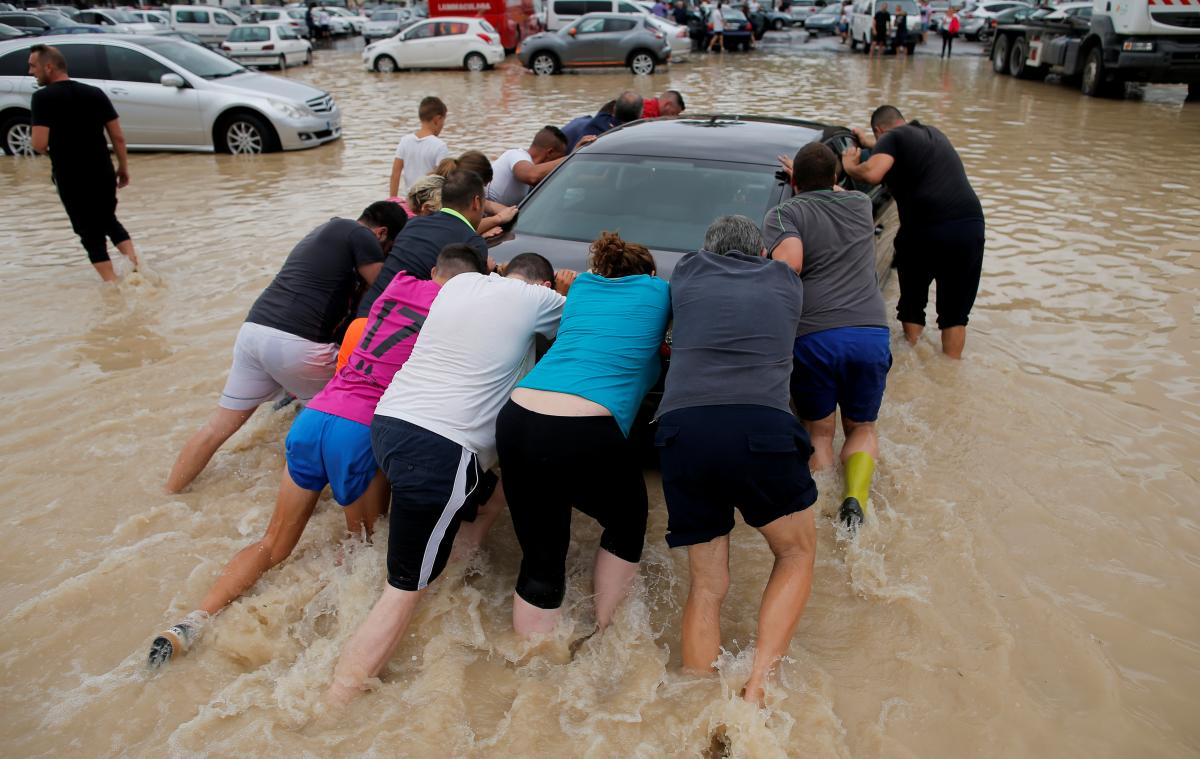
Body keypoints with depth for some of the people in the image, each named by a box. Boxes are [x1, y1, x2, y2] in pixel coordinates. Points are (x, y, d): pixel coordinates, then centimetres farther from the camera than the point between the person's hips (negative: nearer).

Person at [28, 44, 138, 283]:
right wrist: (123, 168, 13)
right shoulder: (95, 93, 3)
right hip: (103, 173, 4)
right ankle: (134, 262, 8)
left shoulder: (43, 97, -11)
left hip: (70, 179, -4)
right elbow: (118, 136, 2)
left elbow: (40, 144, -19)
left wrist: (52, 147, 4)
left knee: (90, 232, 9)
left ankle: (112, 282, 7)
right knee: (109, 221, 24)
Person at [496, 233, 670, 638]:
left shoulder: (582, 286, 25)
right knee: (627, 527, 24)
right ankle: (601, 632, 32)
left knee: (540, 560, 14)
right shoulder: (658, 291, 14)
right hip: (586, 435, -4)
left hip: (516, 421, 5)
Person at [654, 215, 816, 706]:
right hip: (762, 428, -1)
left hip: (682, 430, 2)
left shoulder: (688, 272, 24)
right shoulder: (785, 280, 24)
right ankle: (755, 689, 9)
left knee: (706, 584, 17)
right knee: (797, 554, 22)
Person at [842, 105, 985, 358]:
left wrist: (849, 165, 3)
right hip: (971, 226, 5)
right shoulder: (933, 133, 26)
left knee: (912, 304, 17)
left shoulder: (891, 138, 3)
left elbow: (871, 174, -17)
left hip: (926, 230, -5)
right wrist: (869, 143, 59)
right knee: (955, 311, 13)